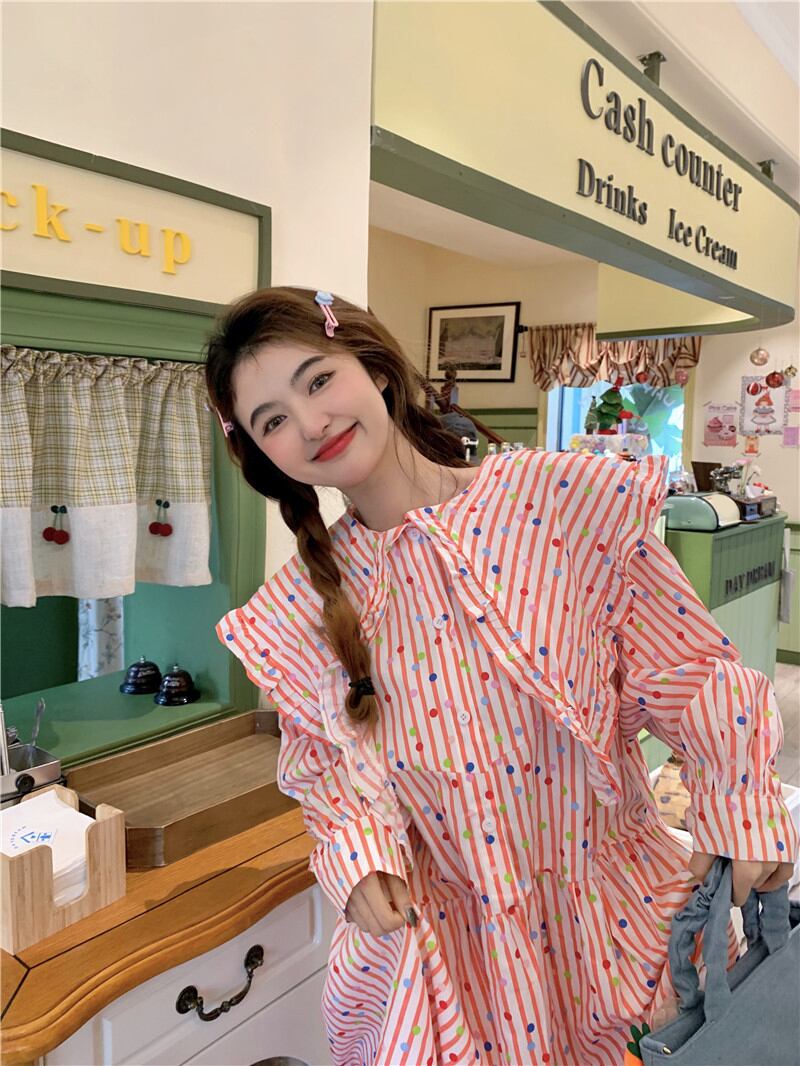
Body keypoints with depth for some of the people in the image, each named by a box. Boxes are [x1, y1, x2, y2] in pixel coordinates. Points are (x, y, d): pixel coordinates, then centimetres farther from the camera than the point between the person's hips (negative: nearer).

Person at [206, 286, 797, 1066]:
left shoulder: (565, 500, -17)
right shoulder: (301, 610, -10)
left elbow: (683, 665, -8)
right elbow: (326, 761, 3)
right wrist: (359, 851, -14)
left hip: (607, 905, 0)